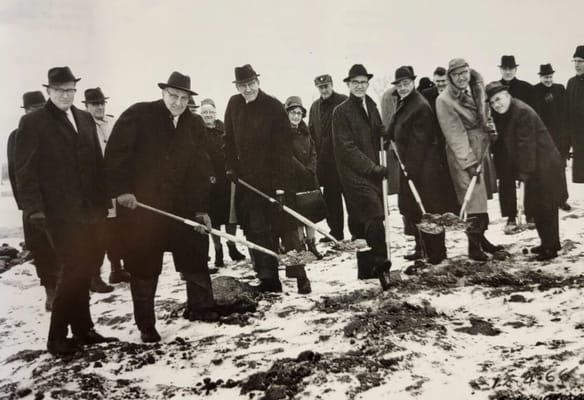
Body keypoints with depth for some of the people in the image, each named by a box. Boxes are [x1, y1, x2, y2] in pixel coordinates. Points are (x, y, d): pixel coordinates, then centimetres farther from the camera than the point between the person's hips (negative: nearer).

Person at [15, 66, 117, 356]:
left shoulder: (85, 119, 14)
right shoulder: (33, 122, -2)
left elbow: (97, 162, 13)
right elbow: (25, 169, -6)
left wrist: (102, 201, 8)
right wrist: (34, 208, -13)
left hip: (88, 209, 5)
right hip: (58, 212, -5)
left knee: (84, 269, 10)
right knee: (72, 270, -8)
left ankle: (83, 330, 22)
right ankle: (57, 338, 4)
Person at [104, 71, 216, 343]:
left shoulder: (194, 125, 6)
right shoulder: (138, 115, -7)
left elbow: (199, 169, 4)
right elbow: (116, 153, -10)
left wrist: (201, 208, 0)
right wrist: (121, 190, -17)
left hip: (181, 205, 4)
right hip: (139, 204, -4)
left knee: (195, 254, 10)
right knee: (143, 266, 4)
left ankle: (200, 306, 30)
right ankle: (146, 325, 18)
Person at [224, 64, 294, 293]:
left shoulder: (274, 107, -11)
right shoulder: (234, 104, 6)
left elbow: (284, 145, -14)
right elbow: (229, 139, 15)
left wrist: (280, 182, -19)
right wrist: (231, 167, 6)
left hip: (268, 178, -6)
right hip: (244, 177, 7)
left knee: (260, 227, -12)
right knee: (249, 226, 13)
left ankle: (269, 277, -8)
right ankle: (263, 269, 29)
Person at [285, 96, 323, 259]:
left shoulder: (305, 132, 13)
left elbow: (313, 152, 10)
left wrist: (310, 169, -5)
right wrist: (303, 170, -14)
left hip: (309, 177, 6)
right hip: (292, 179, -6)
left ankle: (311, 244, 18)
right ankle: (302, 246, 7)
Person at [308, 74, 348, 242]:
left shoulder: (344, 102, -6)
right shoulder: (315, 107, 13)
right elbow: (312, 134, 16)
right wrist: (315, 156, 10)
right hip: (325, 160, 6)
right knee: (330, 197, 11)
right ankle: (336, 232, 21)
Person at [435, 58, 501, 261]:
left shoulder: (477, 90, 7)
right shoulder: (444, 100, -13)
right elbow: (454, 135, -17)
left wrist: (490, 127, 4)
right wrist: (469, 162, -20)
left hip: (483, 148, 7)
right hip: (463, 153, -7)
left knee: (482, 196, 13)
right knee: (474, 199, -9)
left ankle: (480, 237, 27)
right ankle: (473, 246, 1)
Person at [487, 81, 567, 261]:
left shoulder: (522, 112, -21)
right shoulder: (502, 115, 8)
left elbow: (526, 144, -22)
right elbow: (506, 142, 13)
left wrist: (525, 171, -19)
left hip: (544, 165, -9)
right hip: (533, 167, 10)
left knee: (544, 207, -3)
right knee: (535, 206, 16)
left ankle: (550, 247, 7)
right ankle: (548, 243, 29)